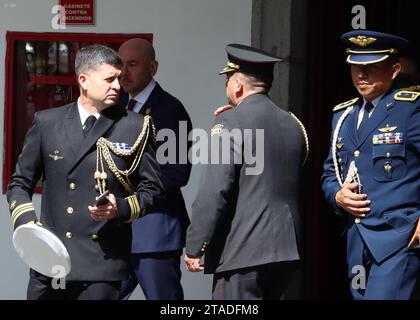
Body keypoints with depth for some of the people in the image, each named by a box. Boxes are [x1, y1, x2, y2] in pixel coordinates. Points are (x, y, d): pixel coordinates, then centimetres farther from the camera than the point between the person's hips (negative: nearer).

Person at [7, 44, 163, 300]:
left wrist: (121, 208, -11)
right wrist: (26, 221, -4)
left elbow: (151, 188, 8)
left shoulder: (136, 127, 4)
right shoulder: (47, 123, 8)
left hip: (103, 262, -1)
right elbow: (20, 183, 13)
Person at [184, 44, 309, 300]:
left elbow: (214, 191, -15)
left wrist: (194, 247, -10)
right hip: (287, 250, 8)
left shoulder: (231, 122, -9)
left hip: (243, 251, -8)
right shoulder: (294, 124, 13)